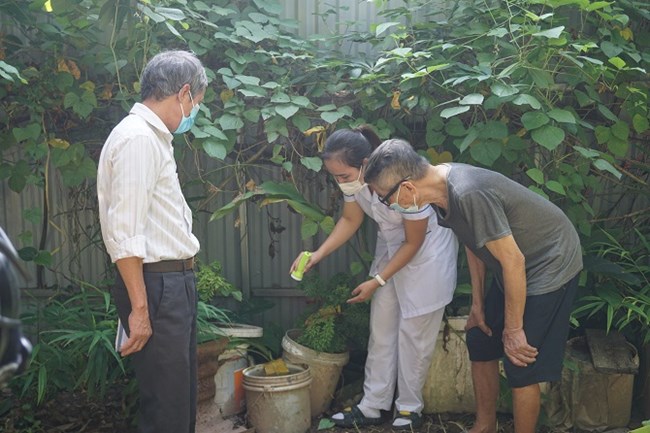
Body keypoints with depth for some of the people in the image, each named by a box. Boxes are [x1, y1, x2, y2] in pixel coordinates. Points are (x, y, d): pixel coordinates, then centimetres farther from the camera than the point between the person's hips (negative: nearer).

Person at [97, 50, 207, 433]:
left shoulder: (154, 137, 15)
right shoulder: (138, 139, -16)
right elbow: (125, 235, -21)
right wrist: (139, 308, -20)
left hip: (176, 282, 10)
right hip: (155, 285, -10)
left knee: (183, 398, 18)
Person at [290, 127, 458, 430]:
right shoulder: (352, 177, -17)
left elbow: (414, 242, -22)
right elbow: (350, 219, 1)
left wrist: (376, 281, -17)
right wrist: (318, 254, -12)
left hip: (426, 251, -6)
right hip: (390, 248, 6)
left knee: (414, 334, 2)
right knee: (381, 330, 9)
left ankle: (409, 408, 20)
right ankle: (372, 406, 19)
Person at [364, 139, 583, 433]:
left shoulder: (468, 194, -34)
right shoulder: (442, 186, -6)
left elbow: (513, 260, -27)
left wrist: (513, 329, -17)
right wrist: (478, 303, 12)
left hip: (549, 264, -9)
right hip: (513, 269, 9)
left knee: (521, 367, -4)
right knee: (480, 342, 15)